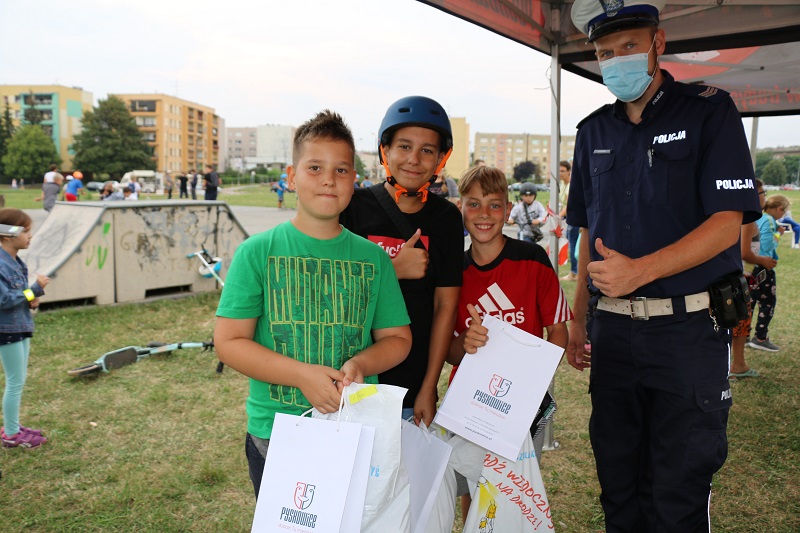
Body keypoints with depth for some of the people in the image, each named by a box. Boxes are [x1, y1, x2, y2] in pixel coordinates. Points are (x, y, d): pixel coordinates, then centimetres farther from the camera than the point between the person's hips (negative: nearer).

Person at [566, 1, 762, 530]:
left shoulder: (709, 110, -2)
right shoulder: (594, 131, 11)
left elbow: (726, 224, -11)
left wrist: (640, 270, -24)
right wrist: (579, 318, 10)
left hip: (689, 329, -4)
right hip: (613, 331, 4)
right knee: (618, 483, 14)